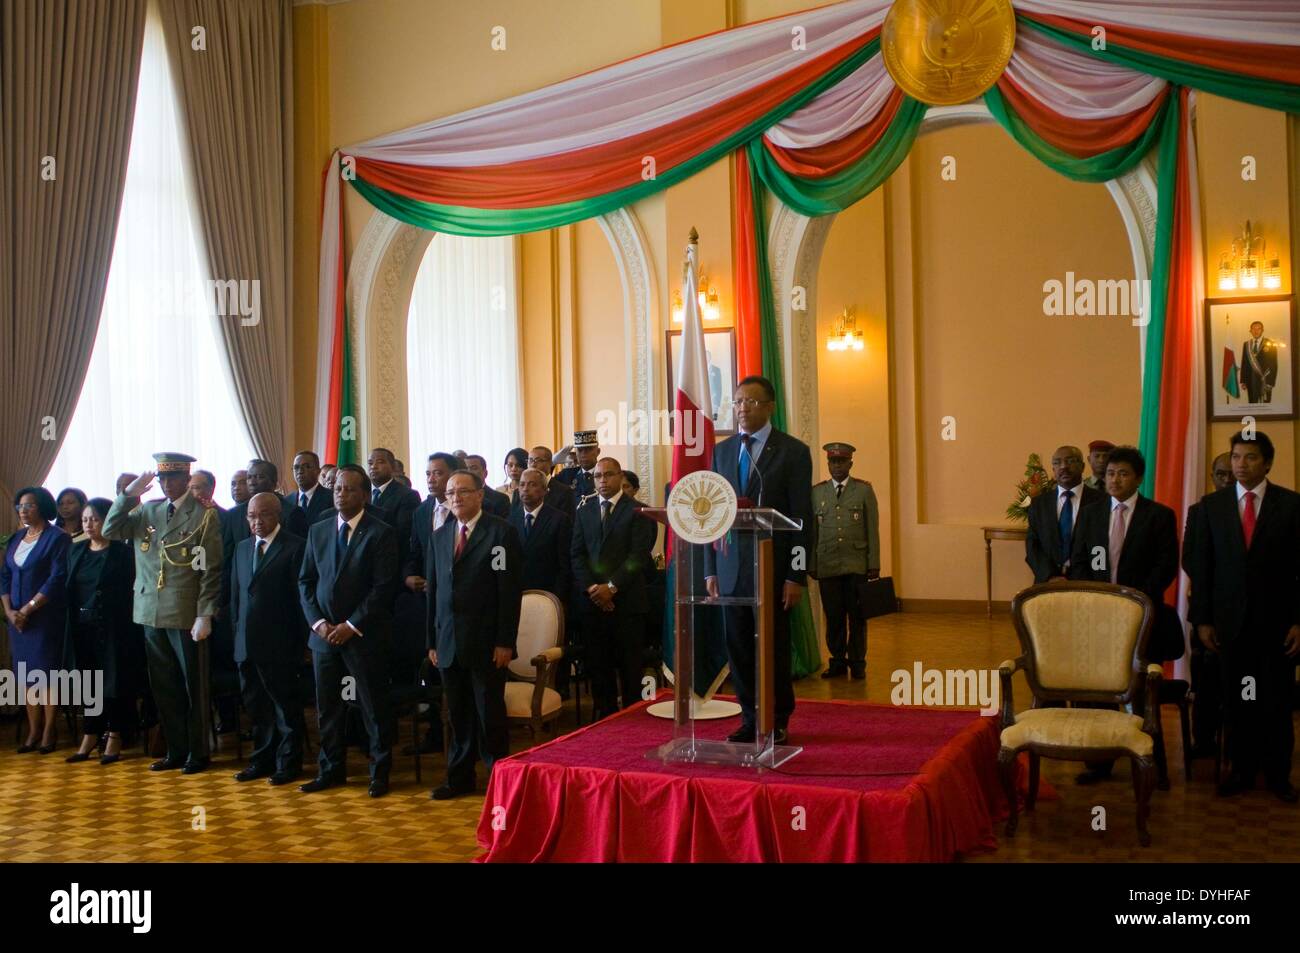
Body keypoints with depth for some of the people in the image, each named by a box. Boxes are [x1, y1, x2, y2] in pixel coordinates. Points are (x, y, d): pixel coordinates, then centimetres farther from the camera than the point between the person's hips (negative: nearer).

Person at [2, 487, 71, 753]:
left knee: (47, 673, -4)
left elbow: (57, 579, -14)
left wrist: (28, 609, -15)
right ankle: (33, 733, 12)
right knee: (26, 674, 6)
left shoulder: (58, 538, -6)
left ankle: (49, 733, 2)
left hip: (46, 618, -6)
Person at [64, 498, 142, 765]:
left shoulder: (122, 552, -5)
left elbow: (129, 589, -7)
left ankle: (114, 738, 10)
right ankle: (90, 738, 16)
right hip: (83, 627, 5)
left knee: (115, 682, 1)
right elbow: (69, 589, 12)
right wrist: (72, 626, 5)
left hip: (113, 628, -5)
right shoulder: (76, 550, 11)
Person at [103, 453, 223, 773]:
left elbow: (211, 570, -9)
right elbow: (110, 531, 4)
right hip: (151, 613, 5)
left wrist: (205, 615, -14)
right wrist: (128, 494, -5)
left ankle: (198, 753, 17)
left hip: (186, 614, -5)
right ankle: (176, 751, 24)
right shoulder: (146, 511, 9)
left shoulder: (203, 515, -6)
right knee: (163, 687, 12)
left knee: (193, 686, 6)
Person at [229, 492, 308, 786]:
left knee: (285, 705, 4)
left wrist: (300, 641, -11)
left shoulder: (295, 547, -7)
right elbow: (236, 594, 18)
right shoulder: (242, 548, 14)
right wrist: (237, 628, 9)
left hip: (279, 644, -6)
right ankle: (262, 760, 26)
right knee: (256, 706, 14)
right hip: (247, 644, 6)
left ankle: (288, 763, 14)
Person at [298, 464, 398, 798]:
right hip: (324, 633, 5)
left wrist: (352, 626, -14)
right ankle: (331, 770, 24)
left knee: (375, 707, 3)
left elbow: (383, 587, -11)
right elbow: (305, 581, 11)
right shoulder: (318, 531, 10)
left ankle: (380, 772, 14)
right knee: (327, 707, 11)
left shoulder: (381, 533, -6)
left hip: (365, 634, -5)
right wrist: (317, 622, -3)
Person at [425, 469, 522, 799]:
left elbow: (510, 591, -9)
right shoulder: (439, 537, 13)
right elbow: (433, 591, 14)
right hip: (449, 643, 5)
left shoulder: (501, 532, -5)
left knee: (490, 714, 1)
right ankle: (460, 777, 23)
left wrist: (505, 642, -13)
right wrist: (433, 641, 10)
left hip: (485, 644, -5)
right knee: (458, 714, 11)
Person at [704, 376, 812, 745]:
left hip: (772, 567, -4)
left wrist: (796, 576, -10)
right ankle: (751, 720, 20)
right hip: (731, 567, 4)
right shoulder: (722, 451, 11)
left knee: (774, 649, 4)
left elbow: (801, 518, -6)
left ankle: (777, 723, 18)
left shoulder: (793, 451, -2)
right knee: (738, 649, 8)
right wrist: (710, 570, 6)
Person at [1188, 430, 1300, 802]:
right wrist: (1202, 619, 0)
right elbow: (1202, 565, 4)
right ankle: (1242, 769, 18)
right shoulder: (1212, 504, 5)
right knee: (1236, 700, 6)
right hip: (1230, 618, 1)